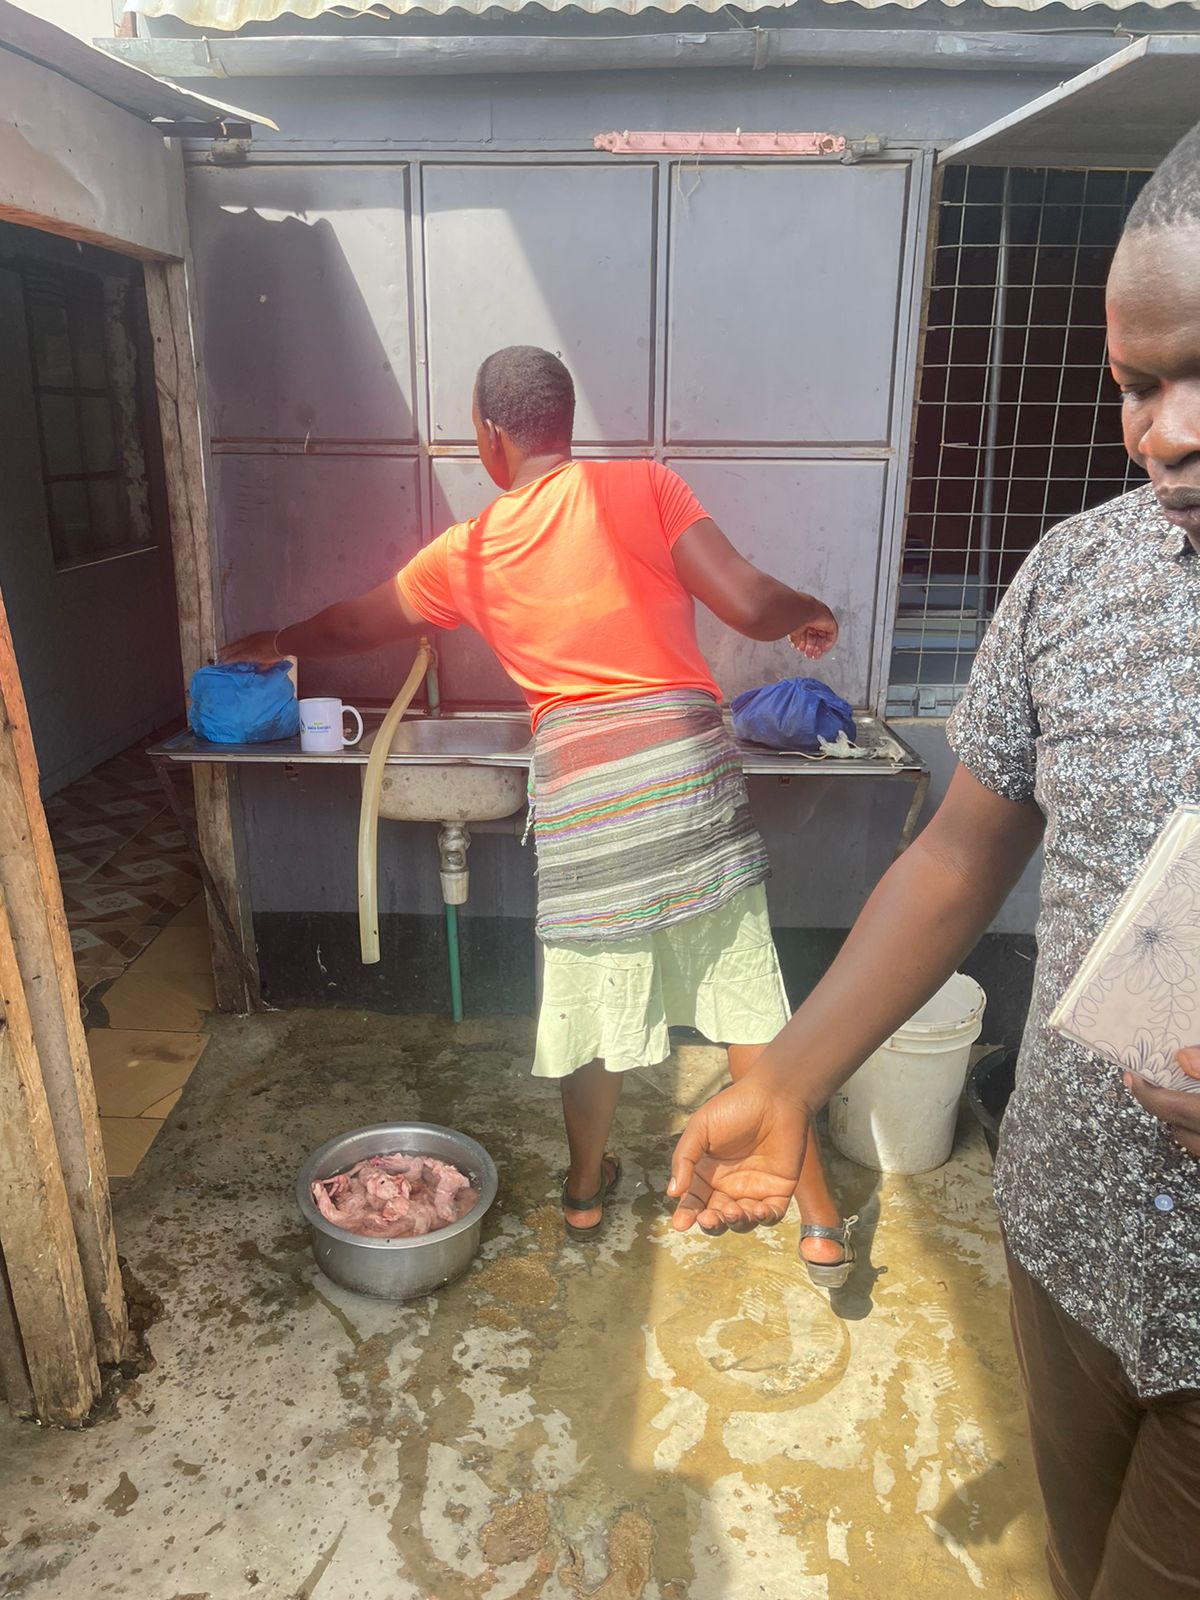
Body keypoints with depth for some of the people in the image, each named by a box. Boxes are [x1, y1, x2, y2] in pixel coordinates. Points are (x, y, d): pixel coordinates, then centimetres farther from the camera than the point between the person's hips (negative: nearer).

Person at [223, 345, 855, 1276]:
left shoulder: (468, 552, 8)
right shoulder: (643, 486, 1)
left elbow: (359, 624, 24)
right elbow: (747, 605, -8)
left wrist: (276, 644, 43)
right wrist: (809, 613, 15)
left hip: (580, 782, 1)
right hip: (690, 766, 0)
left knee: (595, 999, 19)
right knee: (750, 1002, 10)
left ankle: (586, 1187, 40)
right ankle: (821, 1222, 21)